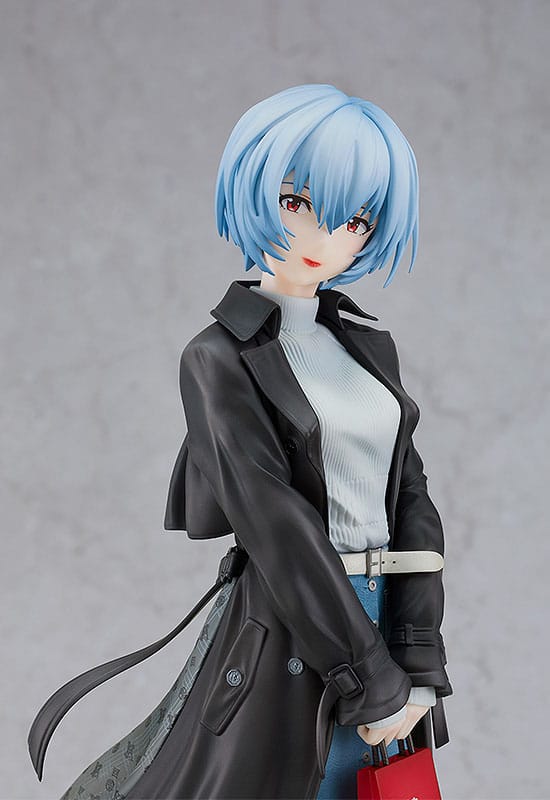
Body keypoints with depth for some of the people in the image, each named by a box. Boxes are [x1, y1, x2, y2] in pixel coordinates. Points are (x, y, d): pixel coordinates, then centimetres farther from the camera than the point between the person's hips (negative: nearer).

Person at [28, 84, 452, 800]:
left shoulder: (371, 346, 9)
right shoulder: (221, 358, -9)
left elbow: (411, 501, 3)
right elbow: (276, 525, -15)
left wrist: (418, 669, -7)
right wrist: (372, 685, -17)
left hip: (384, 629, 6)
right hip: (286, 643, -5)